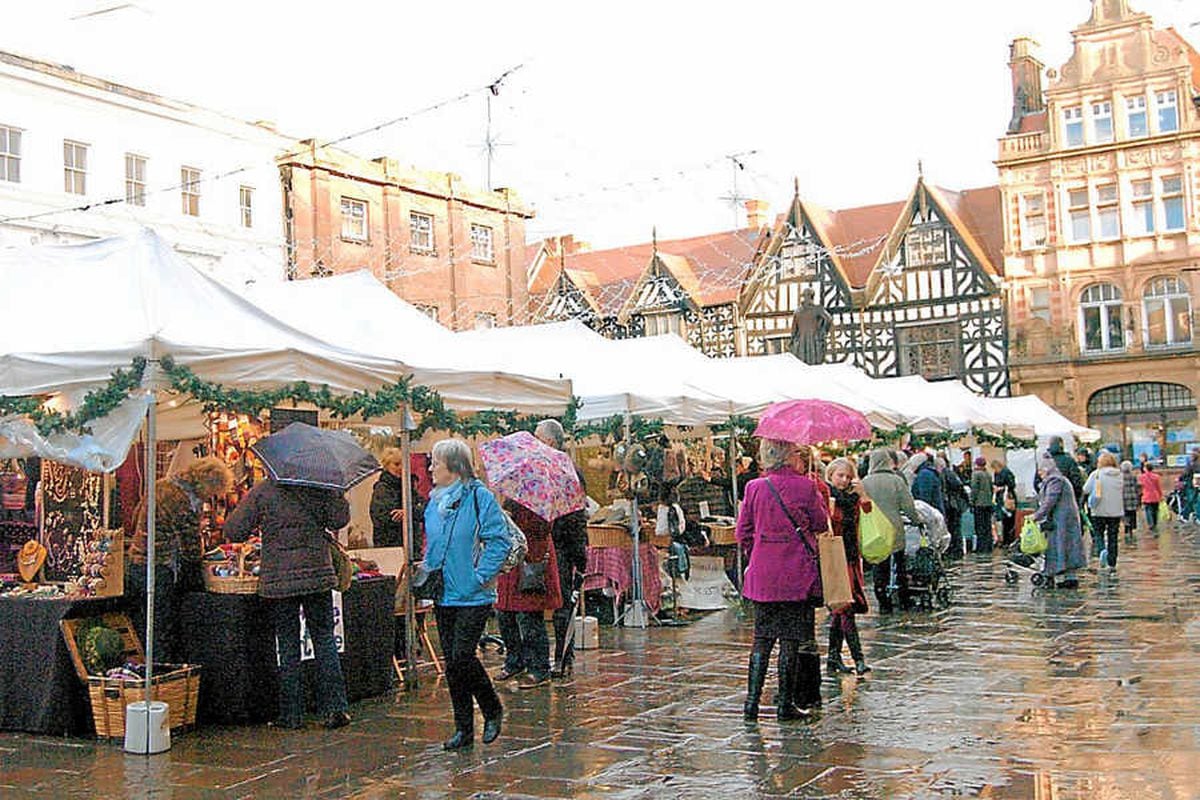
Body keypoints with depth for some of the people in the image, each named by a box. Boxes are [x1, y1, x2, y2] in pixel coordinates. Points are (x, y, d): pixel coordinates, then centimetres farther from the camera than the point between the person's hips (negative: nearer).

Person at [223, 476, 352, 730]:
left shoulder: (262, 491, -2)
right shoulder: (320, 487, -2)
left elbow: (233, 531, -1)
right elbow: (340, 519, -2)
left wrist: (261, 527, 19)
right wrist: (336, 494, 12)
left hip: (278, 580, -1)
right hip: (318, 576, 1)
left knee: (288, 645, 7)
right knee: (324, 639, 10)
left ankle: (291, 714, 11)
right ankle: (335, 707, 7)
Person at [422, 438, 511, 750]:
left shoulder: (479, 497, -11)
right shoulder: (434, 501, 10)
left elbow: (500, 541, -13)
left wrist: (481, 576, -18)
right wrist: (428, 572, 9)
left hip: (473, 596, -7)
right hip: (443, 594, 7)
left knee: (462, 657, -11)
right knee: (451, 662, 8)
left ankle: (493, 710, 14)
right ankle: (463, 728, 18)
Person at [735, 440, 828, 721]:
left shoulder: (754, 488, 0)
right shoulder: (806, 487, -9)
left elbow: (743, 533, 6)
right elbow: (822, 524, 4)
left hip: (763, 575, 3)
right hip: (798, 573, -3)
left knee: (762, 637, 10)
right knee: (792, 638, 4)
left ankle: (752, 701, 8)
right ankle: (786, 703, 7)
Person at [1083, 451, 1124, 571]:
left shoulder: (1096, 474, -9)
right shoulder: (1120, 475, 3)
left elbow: (1085, 490, -5)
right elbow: (1122, 493, 13)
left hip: (1099, 511, -3)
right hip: (1116, 511, 3)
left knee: (1099, 534, 10)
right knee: (1113, 537, 10)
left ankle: (1102, 551, -18)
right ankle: (1112, 563, 13)